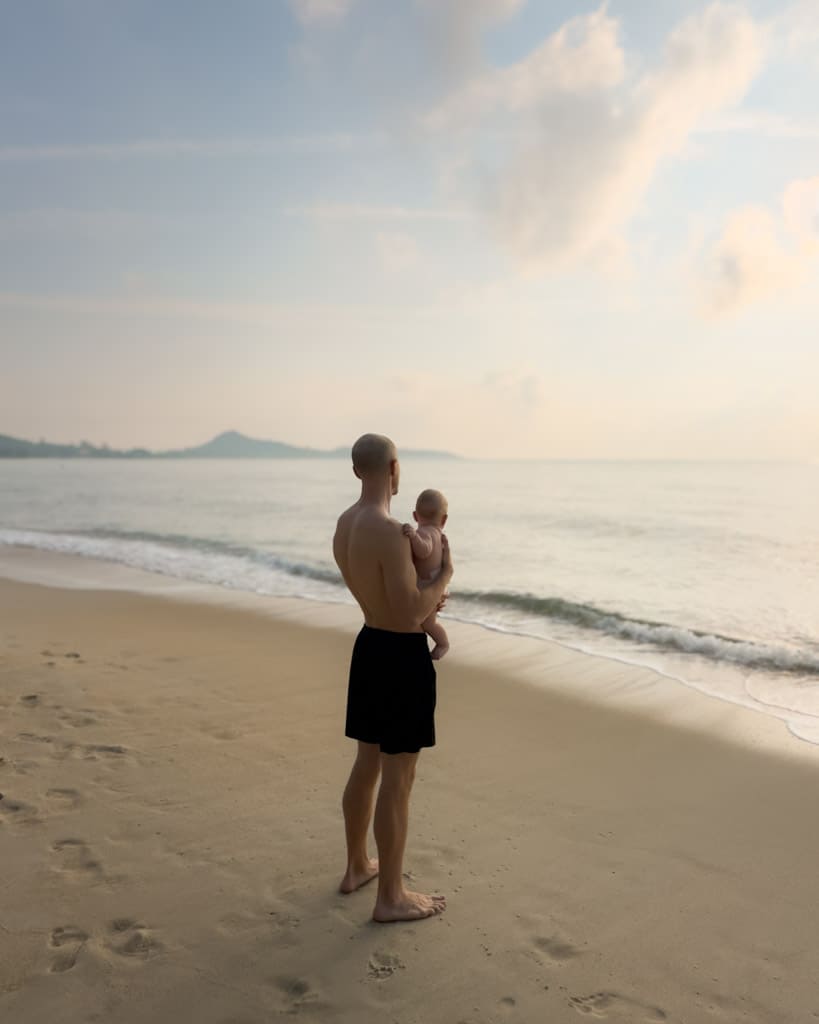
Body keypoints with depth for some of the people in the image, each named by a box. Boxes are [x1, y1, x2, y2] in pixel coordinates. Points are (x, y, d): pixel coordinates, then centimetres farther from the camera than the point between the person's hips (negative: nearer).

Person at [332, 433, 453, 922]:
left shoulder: (344, 524, 5)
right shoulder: (390, 531, -25)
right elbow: (409, 617, -24)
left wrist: (423, 600, 21)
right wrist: (446, 572, -11)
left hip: (370, 645, 9)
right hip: (402, 654, -9)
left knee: (367, 765, 21)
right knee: (398, 778, 3)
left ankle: (357, 867, 38)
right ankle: (391, 897, 18)